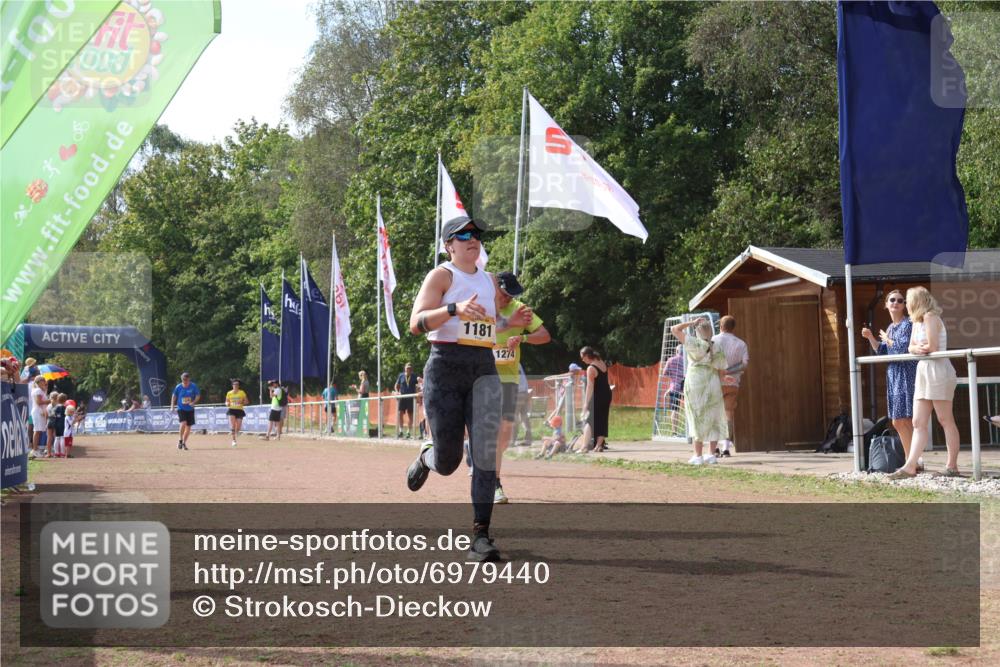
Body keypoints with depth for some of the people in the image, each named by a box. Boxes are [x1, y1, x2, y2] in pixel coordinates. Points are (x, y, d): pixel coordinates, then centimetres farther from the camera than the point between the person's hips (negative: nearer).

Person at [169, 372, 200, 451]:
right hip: (181, 409, -2)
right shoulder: (178, 387, -6)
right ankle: (180, 440, -4)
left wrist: (193, 402, -17)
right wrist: (172, 406, 5)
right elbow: (174, 396, 8)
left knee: (188, 426, 5)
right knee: (183, 423, -22)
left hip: (190, 409, 2)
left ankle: (184, 443, 22)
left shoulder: (193, 386, -7)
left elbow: (198, 396, 0)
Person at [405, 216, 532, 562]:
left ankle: (481, 536, -14)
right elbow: (416, 323, -15)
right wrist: (454, 308, -30)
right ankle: (425, 457, 39)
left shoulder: (489, 281, 17)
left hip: (484, 370, 4)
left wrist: (512, 323, 8)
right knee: (447, 463, 1)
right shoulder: (441, 275, -2)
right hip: (445, 368, -4)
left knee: (485, 451, -13)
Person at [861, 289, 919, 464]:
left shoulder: (908, 324, -7)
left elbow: (904, 348, -17)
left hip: (907, 374, -9)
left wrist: (887, 339, -3)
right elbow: (881, 351, 18)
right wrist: (870, 337, 6)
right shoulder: (890, 328, 18)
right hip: (893, 375, 9)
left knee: (905, 421, -11)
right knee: (898, 422, 9)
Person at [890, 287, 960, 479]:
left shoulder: (930, 317, -10)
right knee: (918, 423, 2)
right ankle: (910, 466, -2)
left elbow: (932, 347, -17)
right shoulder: (917, 322, 18)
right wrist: (918, 348, -12)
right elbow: (911, 347, 9)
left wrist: (919, 348, 1)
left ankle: (952, 466, -1)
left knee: (945, 420, -4)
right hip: (923, 371, 9)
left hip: (938, 371, -9)